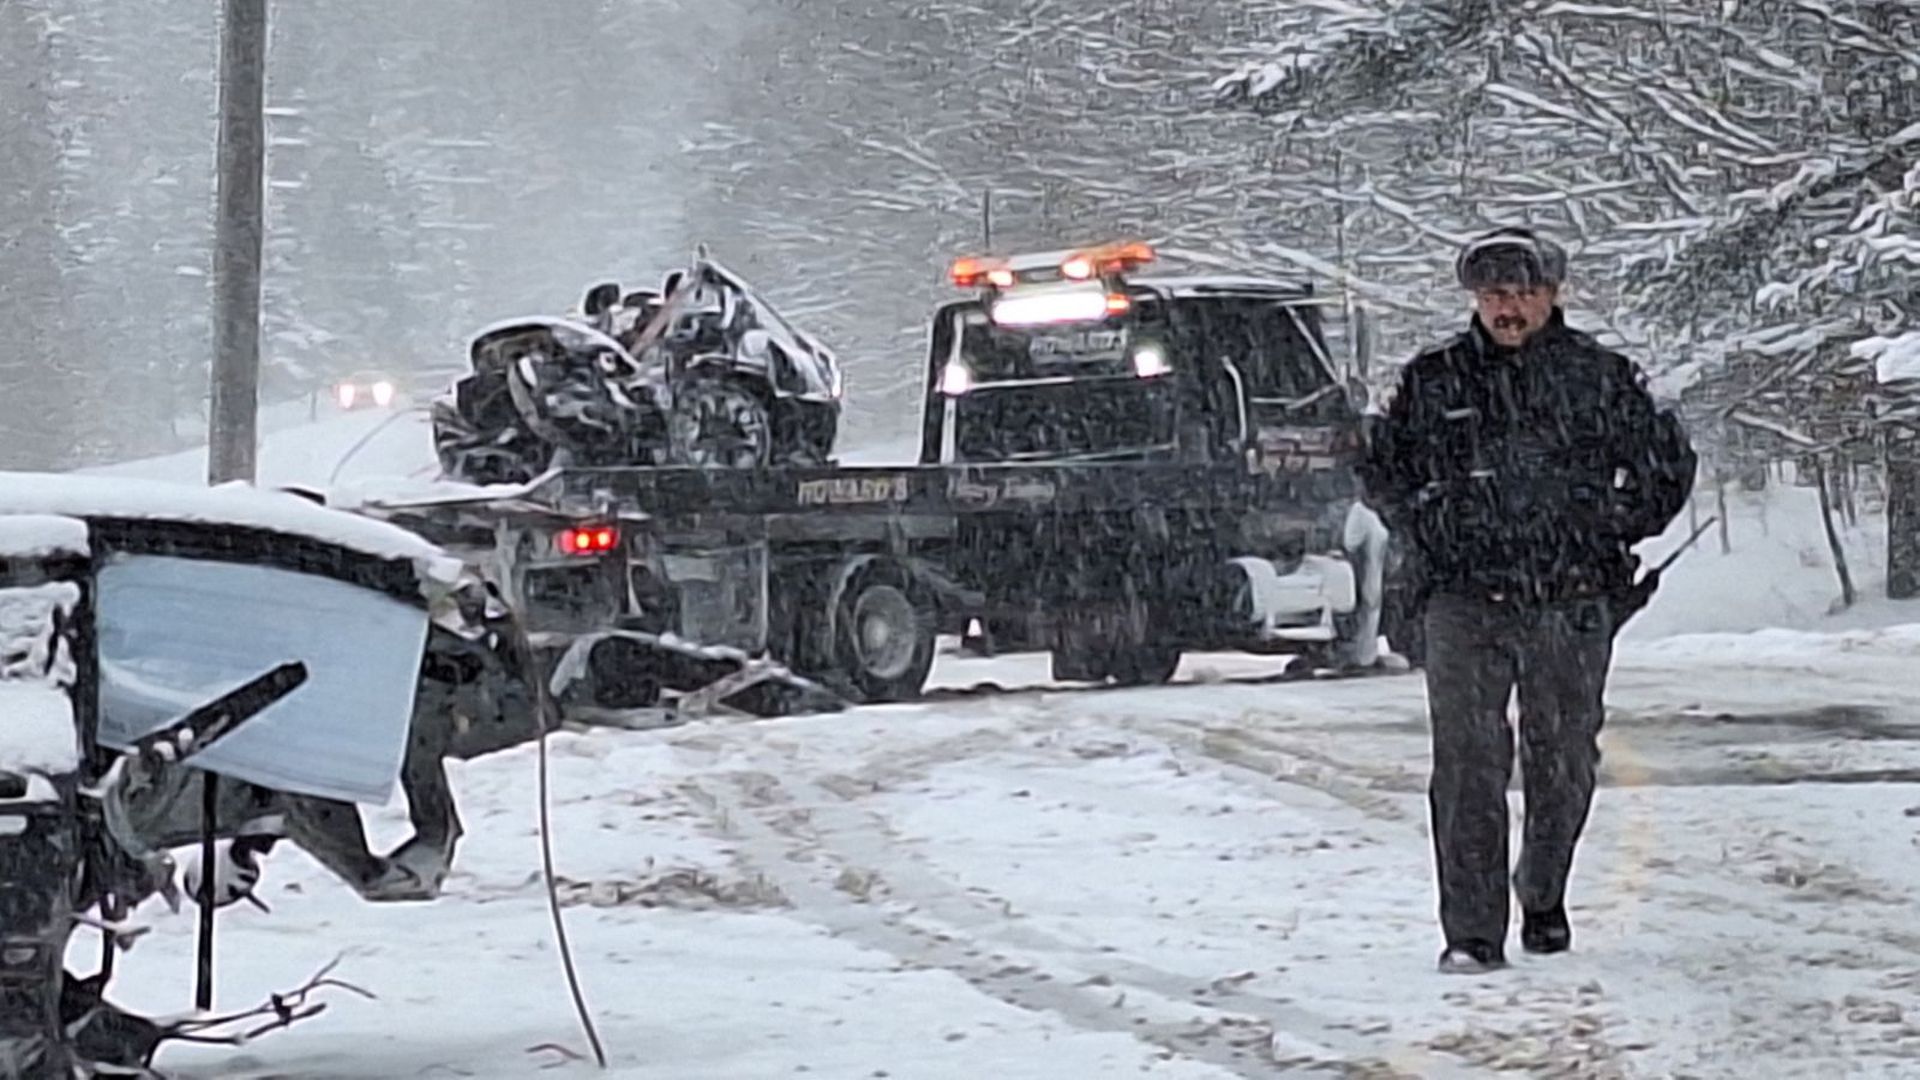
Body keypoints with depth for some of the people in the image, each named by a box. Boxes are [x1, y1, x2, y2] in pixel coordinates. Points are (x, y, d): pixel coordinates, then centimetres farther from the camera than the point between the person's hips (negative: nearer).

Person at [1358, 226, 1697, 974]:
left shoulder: (1601, 378, 4)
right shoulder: (1433, 383, 6)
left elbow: (1670, 466, 13)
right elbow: (1382, 471, 19)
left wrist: (1611, 533, 6)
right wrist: (1432, 536, 8)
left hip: (1573, 608, 1)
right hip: (1467, 605, -1)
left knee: (1565, 766, 10)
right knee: (1468, 767, -10)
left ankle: (1543, 901, 32)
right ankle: (1472, 932, -8)